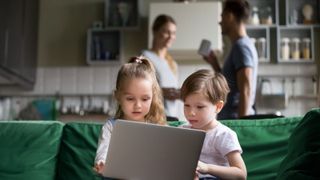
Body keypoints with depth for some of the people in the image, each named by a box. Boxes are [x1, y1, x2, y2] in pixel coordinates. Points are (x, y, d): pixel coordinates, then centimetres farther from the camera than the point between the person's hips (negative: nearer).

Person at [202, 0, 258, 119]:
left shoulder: (241, 47, -14)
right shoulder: (239, 46, 15)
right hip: (230, 119, 9)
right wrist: (214, 64, 16)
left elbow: (246, 91, -21)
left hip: (234, 120, -9)